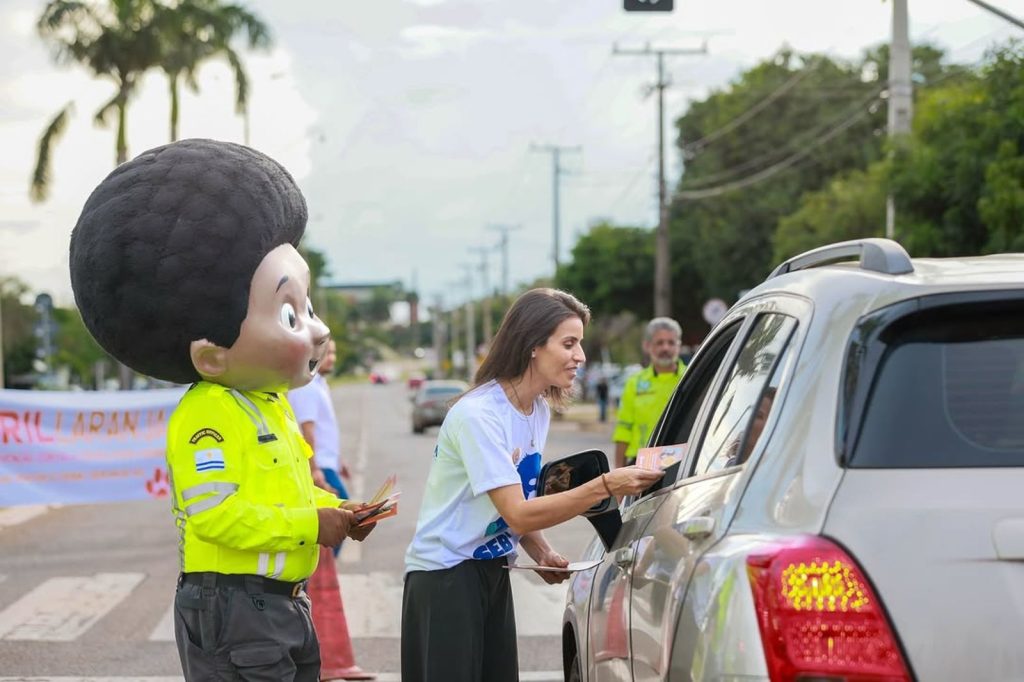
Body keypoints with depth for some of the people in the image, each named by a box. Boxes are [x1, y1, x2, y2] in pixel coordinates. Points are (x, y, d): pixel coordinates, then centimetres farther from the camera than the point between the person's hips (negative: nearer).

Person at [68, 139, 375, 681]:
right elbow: (215, 513, -27)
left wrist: (335, 513, 4)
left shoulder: (272, 403, 12)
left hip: (284, 601, 10)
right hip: (230, 602, -10)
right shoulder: (208, 415, -20)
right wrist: (310, 526, -22)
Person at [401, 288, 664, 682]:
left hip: (493, 573, 8)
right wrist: (605, 486, -30)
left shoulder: (539, 410, 6)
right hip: (445, 575, -8)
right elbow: (516, 513, -25)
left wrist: (543, 554, -3)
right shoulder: (478, 415, -20)